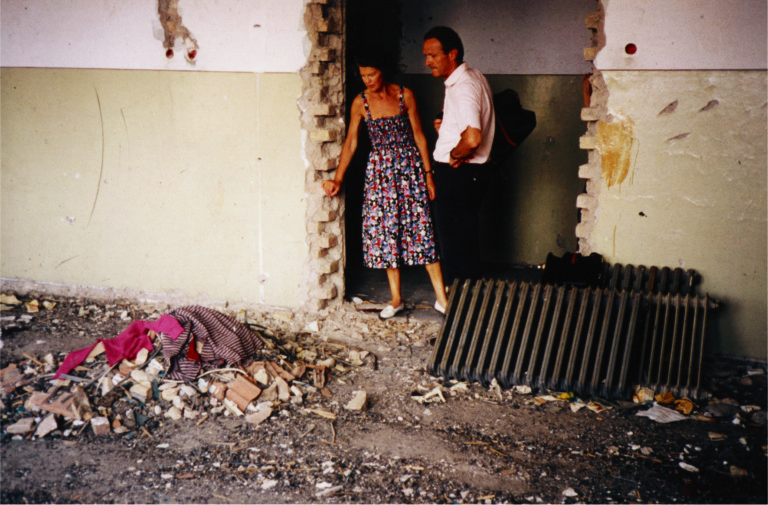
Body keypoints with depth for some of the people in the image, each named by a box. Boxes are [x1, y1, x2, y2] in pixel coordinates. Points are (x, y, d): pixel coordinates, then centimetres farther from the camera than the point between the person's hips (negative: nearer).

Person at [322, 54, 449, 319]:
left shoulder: (405, 95, -2)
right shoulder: (360, 103, 2)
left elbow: (419, 135, 2)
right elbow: (350, 142, 4)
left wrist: (428, 173, 1)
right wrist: (338, 179, -2)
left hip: (409, 167, -2)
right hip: (379, 170, 2)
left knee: (421, 227, -4)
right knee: (385, 230, 3)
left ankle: (441, 298, 2)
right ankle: (396, 299, 14)